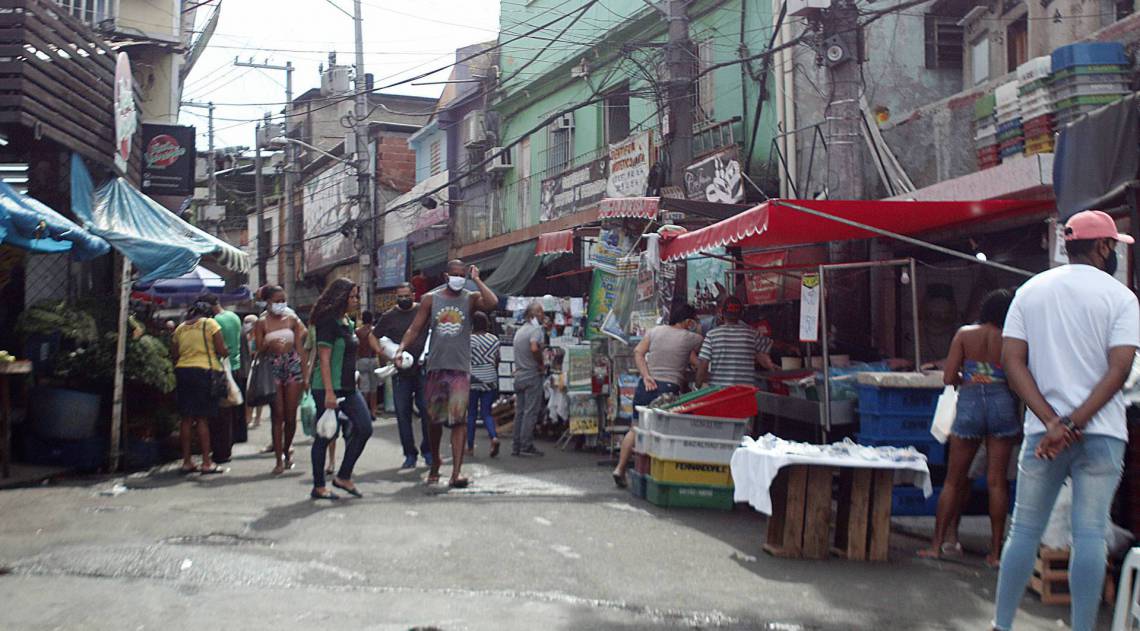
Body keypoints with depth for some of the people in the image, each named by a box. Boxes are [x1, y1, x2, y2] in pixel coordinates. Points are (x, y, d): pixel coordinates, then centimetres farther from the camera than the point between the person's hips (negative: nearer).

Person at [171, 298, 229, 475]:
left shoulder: (180, 328, 13)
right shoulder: (210, 323, 0)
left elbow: (174, 355, 12)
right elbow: (222, 350, -7)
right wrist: (226, 352, 14)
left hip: (182, 371, 5)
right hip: (204, 370, -5)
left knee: (186, 418, 8)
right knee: (203, 419, -4)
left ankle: (186, 461, 11)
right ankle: (206, 462, -3)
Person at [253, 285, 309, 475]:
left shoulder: (292, 319, 6)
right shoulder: (262, 323, 2)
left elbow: (300, 349, 5)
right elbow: (258, 351, 1)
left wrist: (305, 375, 0)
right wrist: (269, 346, -22)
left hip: (293, 366, 1)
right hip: (273, 368, -1)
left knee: (291, 415, 3)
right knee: (277, 415, -4)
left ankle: (287, 450, 26)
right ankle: (279, 460, 0)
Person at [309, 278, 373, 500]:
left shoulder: (348, 323, 14)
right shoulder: (328, 323, -12)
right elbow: (324, 359, -17)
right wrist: (329, 393, -22)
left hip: (348, 388, 9)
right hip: (328, 388, -9)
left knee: (364, 428, 1)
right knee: (325, 436, 0)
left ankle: (344, 477, 11)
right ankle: (318, 487, 10)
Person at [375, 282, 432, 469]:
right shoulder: (389, 316, 6)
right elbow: (374, 337, 12)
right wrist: (387, 354, -3)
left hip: (422, 369, -1)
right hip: (400, 372, 1)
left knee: (427, 410, -2)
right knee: (403, 413, 3)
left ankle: (428, 451, 11)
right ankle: (410, 454, 11)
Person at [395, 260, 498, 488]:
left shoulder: (471, 298, 3)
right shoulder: (431, 299, 8)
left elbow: (492, 302, -19)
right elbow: (415, 328, 6)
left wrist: (477, 280, -9)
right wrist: (401, 348, -9)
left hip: (460, 368, -2)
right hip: (435, 366, 2)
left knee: (458, 421, -12)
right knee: (434, 420, 12)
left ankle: (456, 473, -16)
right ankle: (435, 464, 32)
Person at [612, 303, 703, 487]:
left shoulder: (654, 331, 10)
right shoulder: (691, 338, 0)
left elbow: (638, 352, 2)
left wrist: (646, 376, -3)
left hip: (646, 385, 4)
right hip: (669, 388, -4)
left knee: (636, 428, 13)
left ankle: (620, 468, 9)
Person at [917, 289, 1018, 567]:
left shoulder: (965, 334, 0)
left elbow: (949, 378, -3)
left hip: (969, 403, 1)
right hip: (1002, 403, 0)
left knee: (954, 480, 11)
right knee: (997, 481, 5)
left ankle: (938, 543, 14)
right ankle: (995, 551, 8)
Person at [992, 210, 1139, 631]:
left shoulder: (1030, 291, 7)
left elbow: (1012, 361, -2)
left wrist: (1052, 422, -7)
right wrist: (1075, 424, -13)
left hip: (1042, 431, 3)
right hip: (1100, 432, -2)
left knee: (1024, 530, 9)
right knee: (1090, 534, 2)